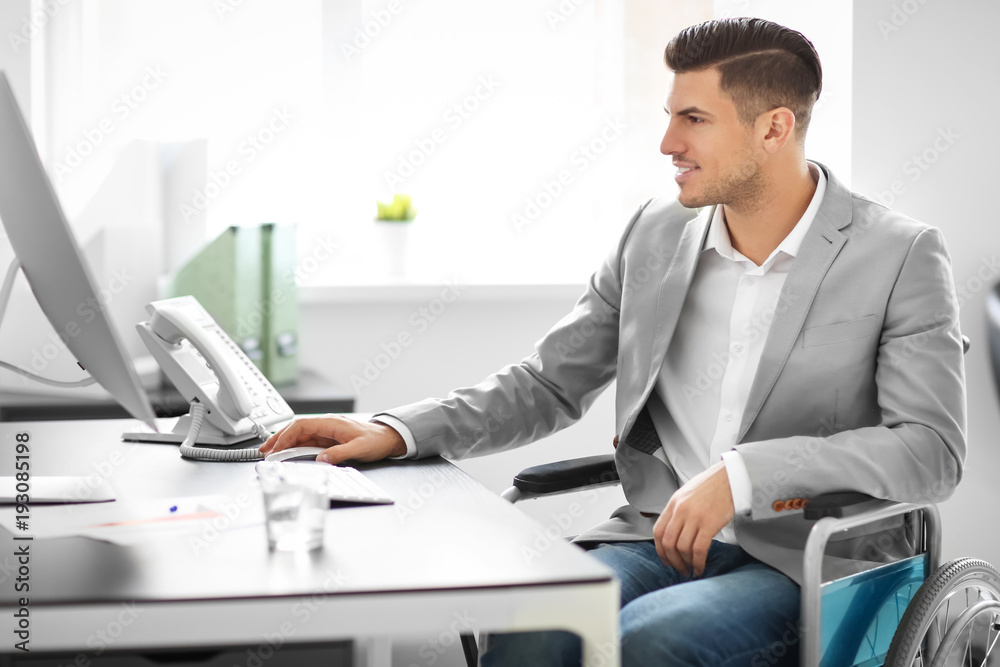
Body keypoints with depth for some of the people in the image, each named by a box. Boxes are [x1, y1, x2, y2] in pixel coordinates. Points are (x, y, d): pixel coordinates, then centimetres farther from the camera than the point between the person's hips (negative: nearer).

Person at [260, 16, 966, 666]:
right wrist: (397, 433, 3)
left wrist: (743, 473, -25)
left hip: (809, 563, -3)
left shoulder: (902, 257, -4)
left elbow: (932, 449, -14)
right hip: (657, 539, 4)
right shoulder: (657, 233, 11)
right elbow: (549, 383, 17)